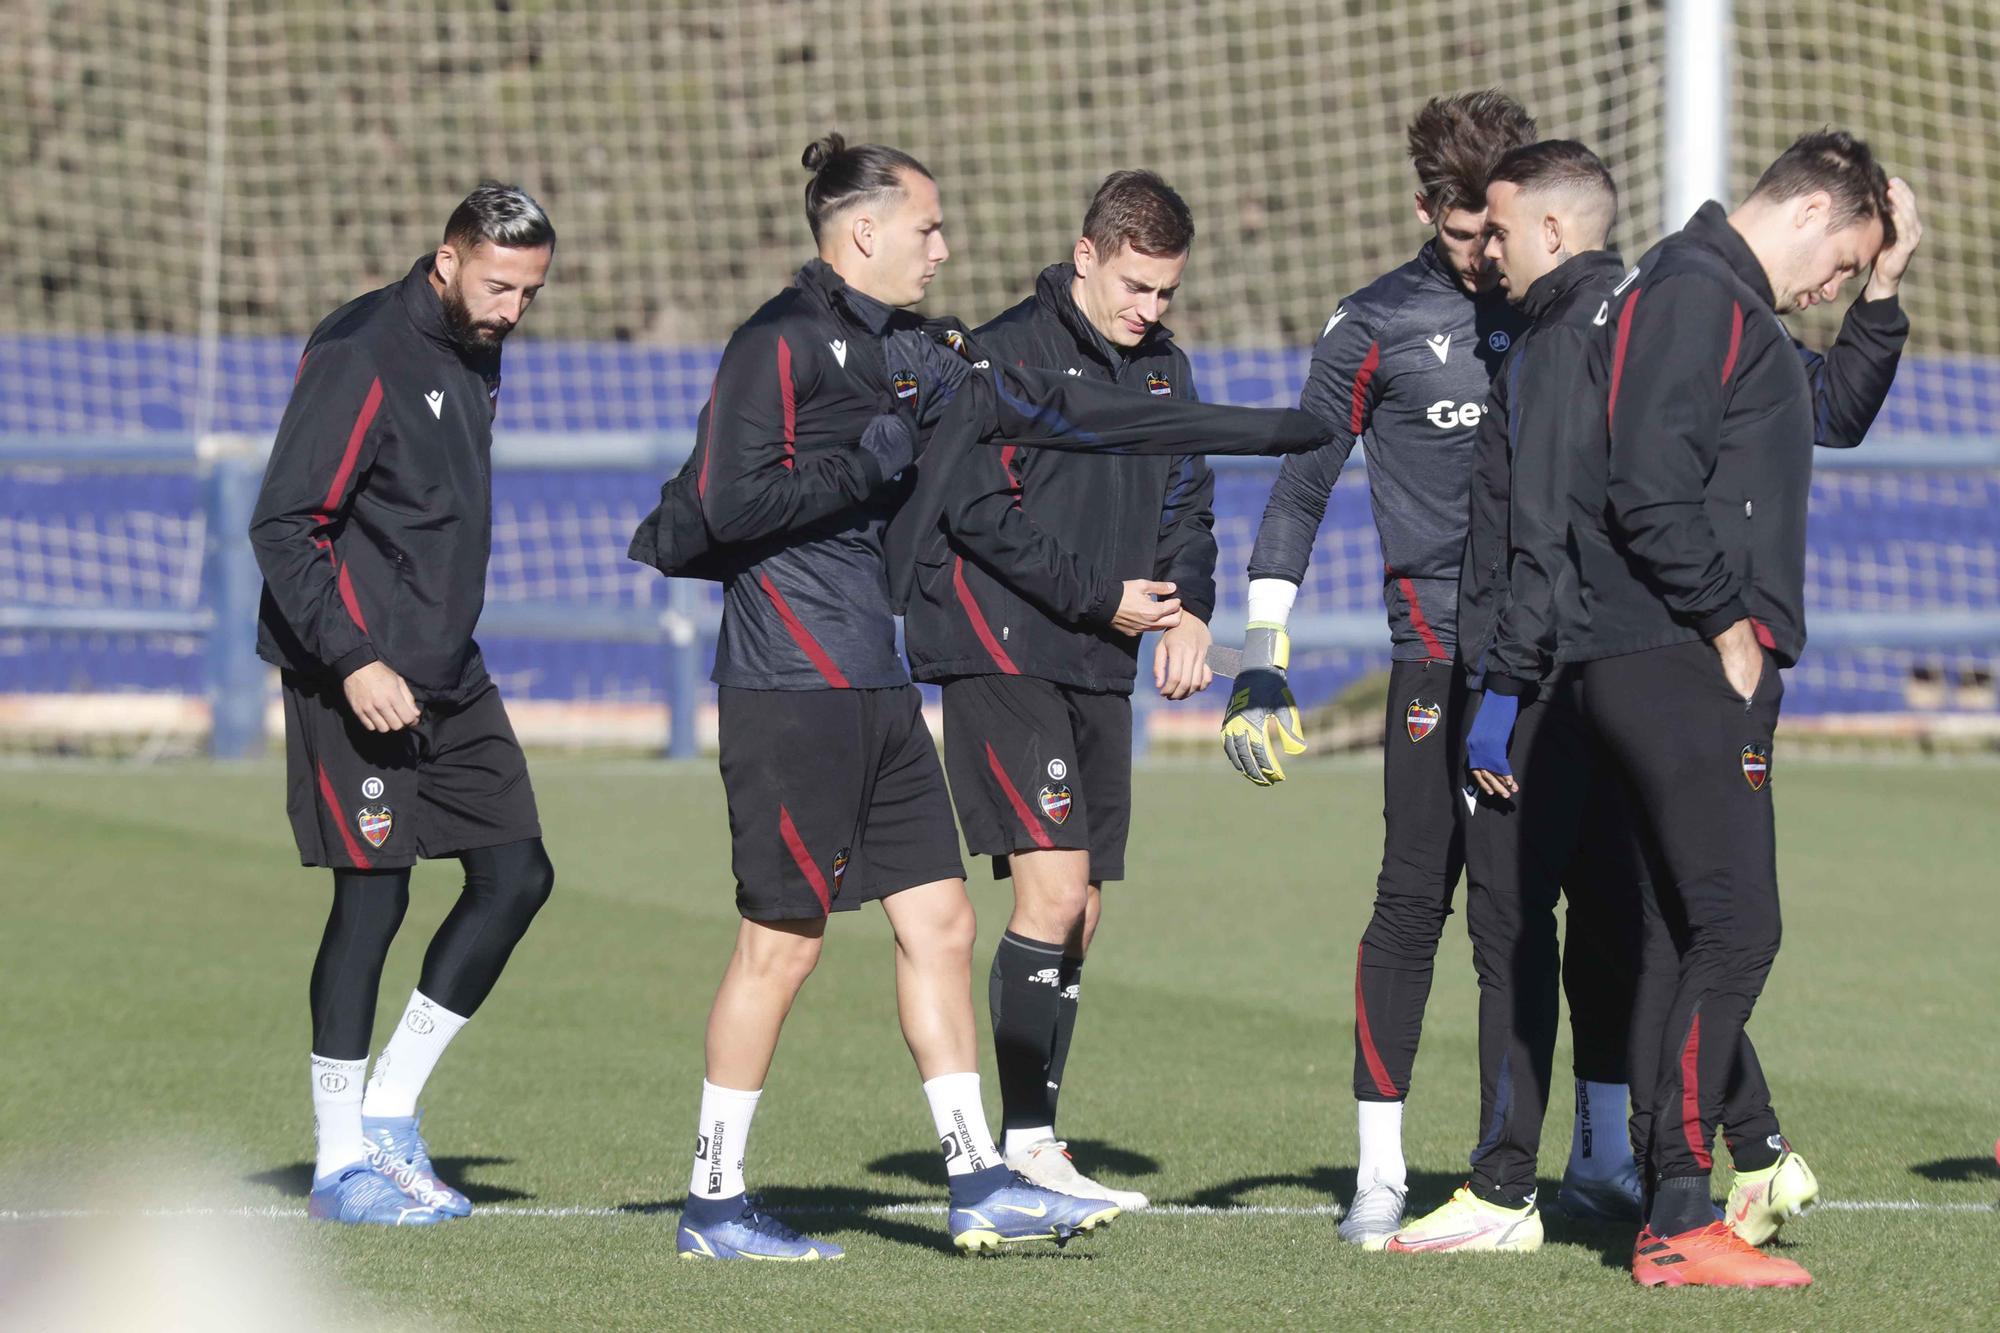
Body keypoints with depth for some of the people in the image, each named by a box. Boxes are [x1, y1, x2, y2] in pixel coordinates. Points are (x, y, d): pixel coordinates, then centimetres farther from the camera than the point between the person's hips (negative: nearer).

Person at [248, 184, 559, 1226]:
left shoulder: (476, 353, 12)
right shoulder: (362, 354, -15)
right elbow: (282, 527, -18)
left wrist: (442, 650, 20)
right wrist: (351, 661, -23)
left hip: (449, 678, 9)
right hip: (356, 680, -9)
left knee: (516, 874, 4)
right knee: (373, 896, -7)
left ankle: (389, 1112, 14)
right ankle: (342, 1163, 2)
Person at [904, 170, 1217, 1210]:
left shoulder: (1164, 370, 15)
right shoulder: (1005, 354, -8)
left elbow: (1187, 504, 19)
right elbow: (978, 509, -14)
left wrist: (1189, 606, -1)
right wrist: (1101, 597, -14)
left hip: (1101, 670, 8)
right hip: (998, 656, -8)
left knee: (1078, 913, 7)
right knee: (1053, 886, -16)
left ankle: (1034, 1142, 13)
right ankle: (1023, 1146, -14)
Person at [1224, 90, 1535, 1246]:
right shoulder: (1379, 324, 2)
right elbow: (1301, 488, 4)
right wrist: (1264, 664, -2)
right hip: (1440, 650, -3)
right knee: (1417, 898, -7)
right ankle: (1381, 1172, -1)